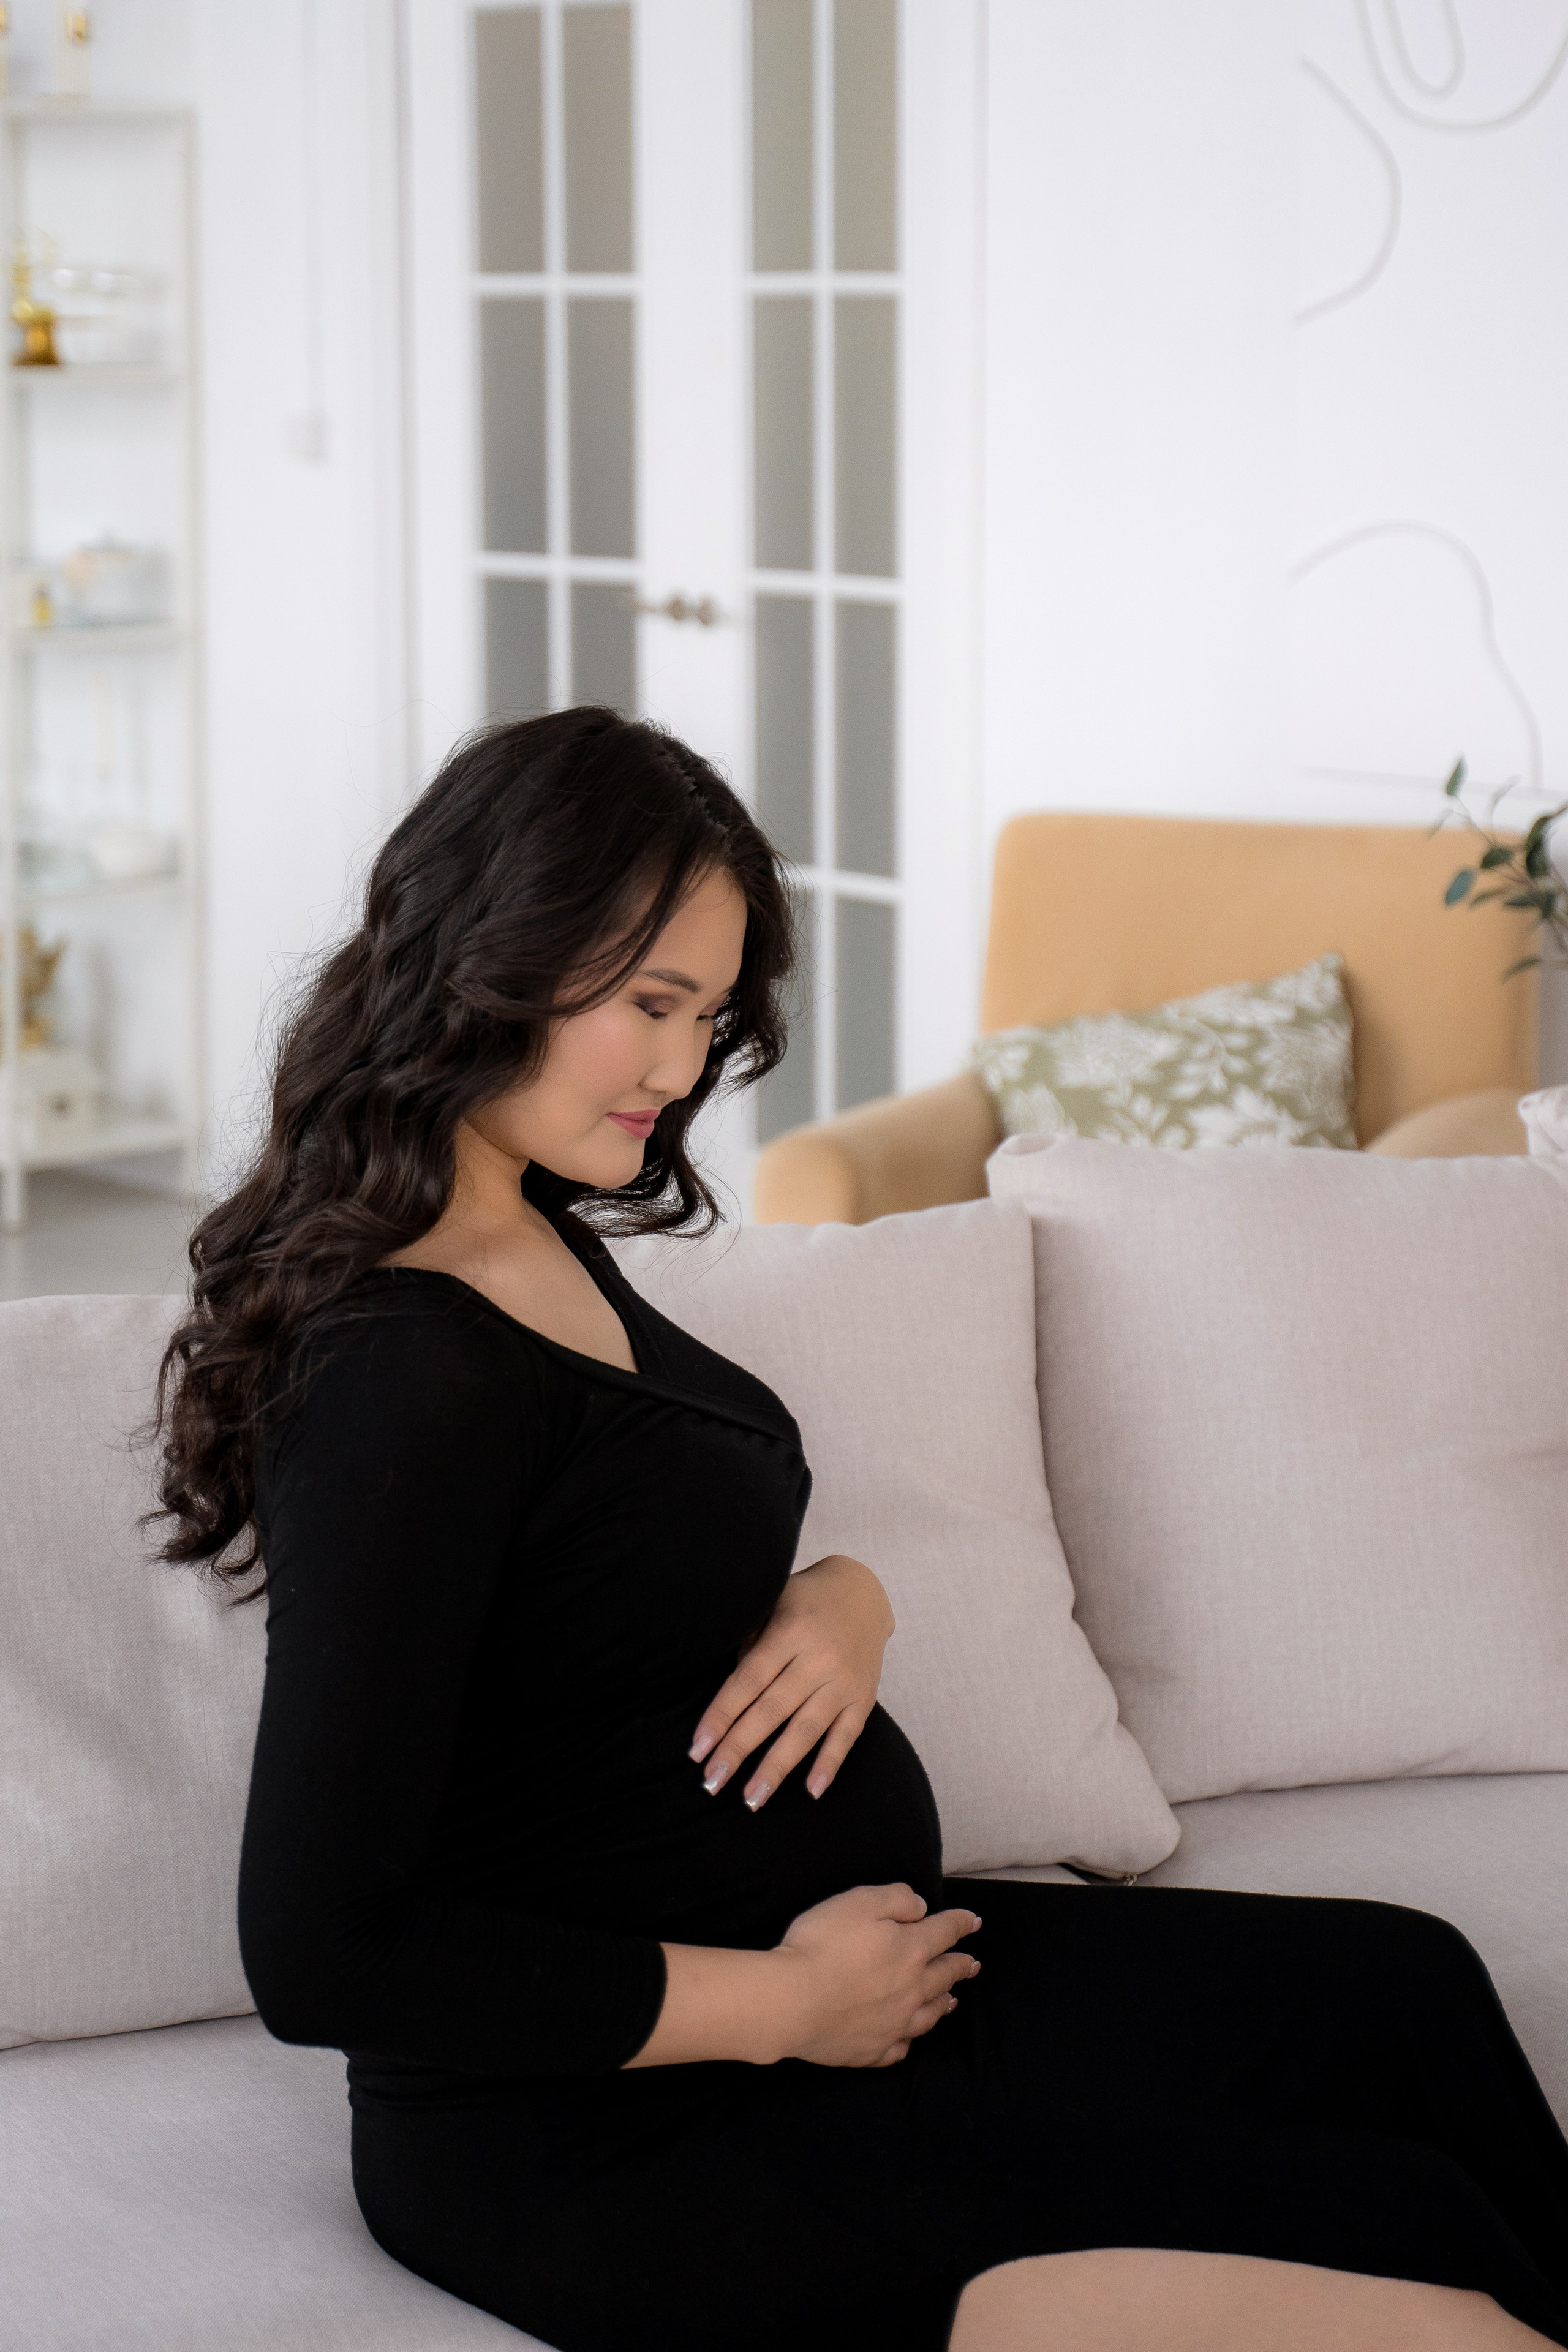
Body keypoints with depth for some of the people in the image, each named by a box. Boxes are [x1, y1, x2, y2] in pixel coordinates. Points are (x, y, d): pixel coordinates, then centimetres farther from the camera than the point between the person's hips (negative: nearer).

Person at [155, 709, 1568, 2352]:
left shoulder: (547, 1238, 8)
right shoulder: (394, 1376, -22)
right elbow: (320, 1954, -25)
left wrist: (842, 1602, -3)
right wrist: (783, 2003, -18)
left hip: (820, 1957, 10)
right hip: (602, 2139, -10)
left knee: (1409, 1997, 8)